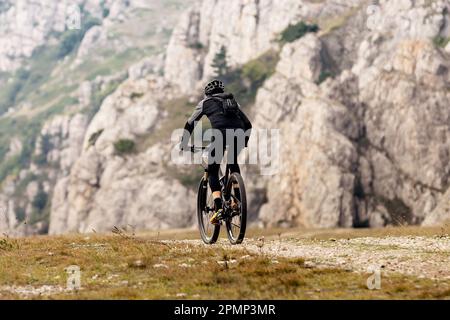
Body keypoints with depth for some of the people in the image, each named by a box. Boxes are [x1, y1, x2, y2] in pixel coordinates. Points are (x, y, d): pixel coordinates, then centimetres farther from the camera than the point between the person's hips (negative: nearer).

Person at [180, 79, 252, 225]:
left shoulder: (206, 102, 25)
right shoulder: (233, 101, 34)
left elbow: (190, 124, 29)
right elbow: (248, 124, 37)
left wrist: (183, 143, 39)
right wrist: (244, 141, 51)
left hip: (220, 132, -4)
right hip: (239, 133, 4)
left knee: (212, 171, 10)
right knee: (233, 164, 31)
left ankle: (218, 208, -8)